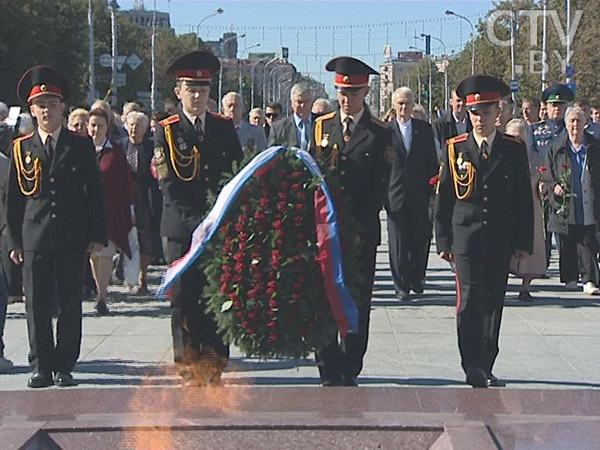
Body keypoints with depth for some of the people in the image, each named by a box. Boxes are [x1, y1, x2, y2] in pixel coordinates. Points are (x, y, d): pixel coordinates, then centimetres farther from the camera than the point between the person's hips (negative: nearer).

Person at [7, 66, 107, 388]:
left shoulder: (81, 146, 6)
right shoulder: (21, 148, 8)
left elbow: (95, 193, 5)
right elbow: (13, 198, 9)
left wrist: (98, 236, -1)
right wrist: (14, 241, 3)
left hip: (72, 238, 0)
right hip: (34, 238, 1)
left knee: (71, 304, 3)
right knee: (37, 304, 1)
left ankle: (64, 367, 11)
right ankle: (41, 367, 9)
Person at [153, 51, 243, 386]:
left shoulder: (224, 127, 10)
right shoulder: (166, 132, 0)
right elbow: (169, 186, -7)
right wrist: (197, 222, -16)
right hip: (182, 229, -2)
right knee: (184, 301, 1)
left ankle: (214, 368, 9)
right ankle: (189, 371, 9)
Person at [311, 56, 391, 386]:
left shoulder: (380, 134, 1)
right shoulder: (322, 126, 11)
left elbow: (380, 186, -4)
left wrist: (357, 228, -12)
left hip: (362, 232, -2)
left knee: (358, 303, 1)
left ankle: (350, 372, 11)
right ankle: (329, 374, 5)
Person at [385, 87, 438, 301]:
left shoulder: (424, 129, 7)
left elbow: (432, 161, 9)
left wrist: (433, 190, 3)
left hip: (420, 194, 2)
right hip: (395, 193, -2)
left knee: (421, 239, 6)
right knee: (398, 241, -2)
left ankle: (417, 279, 23)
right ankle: (401, 285, 4)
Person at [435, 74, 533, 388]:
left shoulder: (514, 149, 5)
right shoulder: (454, 149, 3)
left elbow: (524, 198, 5)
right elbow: (443, 198, 5)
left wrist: (524, 241, 1)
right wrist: (443, 240, 1)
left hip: (500, 241, 1)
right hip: (466, 239, -1)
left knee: (494, 302, 6)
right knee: (470, 301, -7)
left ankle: (485, 367, 16)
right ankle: (473, 367, -1)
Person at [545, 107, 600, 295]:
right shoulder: (555, 149, 6)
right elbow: (547, 176, 10)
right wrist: (553, 187, -11)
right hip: (565, 208, 1)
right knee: (567, 244, 6)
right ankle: (569, 278, 17)